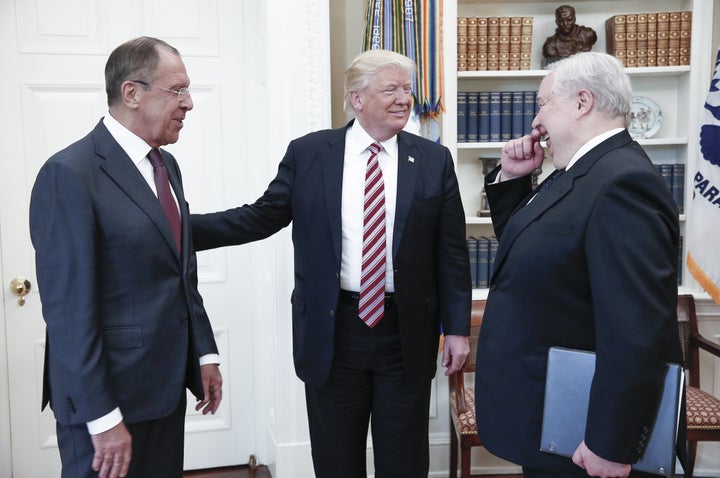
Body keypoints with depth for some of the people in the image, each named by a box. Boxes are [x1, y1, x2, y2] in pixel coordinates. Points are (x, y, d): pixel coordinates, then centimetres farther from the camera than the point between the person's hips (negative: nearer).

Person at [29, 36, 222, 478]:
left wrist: (204, 354, 12)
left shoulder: (166, 165, 10)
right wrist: (102, 419, -18)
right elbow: (69, 308, -19)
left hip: (168, 383, 8)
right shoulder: (70, 174, -16)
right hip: (107, 392, -7)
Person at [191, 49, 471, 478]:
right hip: (331, 330, 0)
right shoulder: (308, 153, -1)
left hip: (407, 333, 1)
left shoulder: (434, 160, 1)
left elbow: (451, 252, 2)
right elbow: (262, 217, 3)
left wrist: (457, 328, 0)